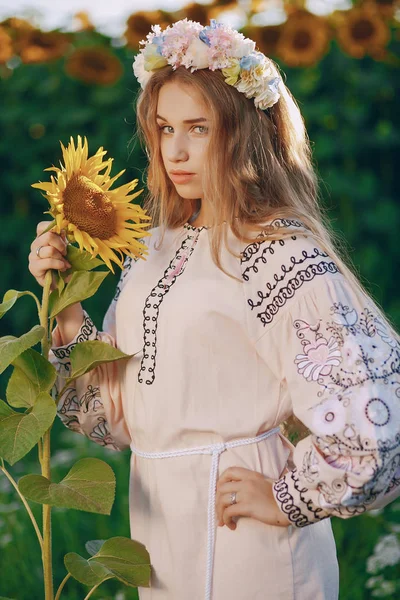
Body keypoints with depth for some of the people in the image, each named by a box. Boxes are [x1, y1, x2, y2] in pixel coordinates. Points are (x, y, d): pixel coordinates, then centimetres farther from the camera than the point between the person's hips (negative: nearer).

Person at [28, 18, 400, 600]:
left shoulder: (286, 258, -16)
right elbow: (113, 416, 8)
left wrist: (287, 499, -12)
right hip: (158, 526, 7)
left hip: (240, 540, -6)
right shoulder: (152, 252, 6)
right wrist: (66, 313, -4)